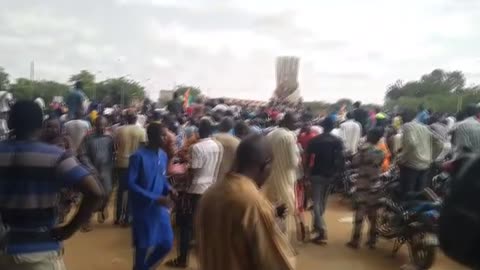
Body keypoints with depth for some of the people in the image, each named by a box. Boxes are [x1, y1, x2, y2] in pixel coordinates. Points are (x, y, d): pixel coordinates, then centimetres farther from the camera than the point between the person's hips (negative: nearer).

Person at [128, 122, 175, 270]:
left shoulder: (163, 155, 2)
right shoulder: (138, 156, -17)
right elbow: (131, 184, -18)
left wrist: (169, 189, -7)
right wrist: (155, 198, -23)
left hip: (160, 208, 6)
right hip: (143, 208, -6)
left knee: (167, 243, 10)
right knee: (143, 246, 8)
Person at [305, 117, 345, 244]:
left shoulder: (314, 140, -8)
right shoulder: (338, 141, -1)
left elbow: (308, 158, -7)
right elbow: (341, 159, -6)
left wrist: (306, 172, 6)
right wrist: (337, 171, 8)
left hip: (316, 173, -3)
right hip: (330, 174, 4)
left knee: (316, 202, -2)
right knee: (323, 200, 19)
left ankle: (322, 231, -13)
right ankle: (317, 224, 34)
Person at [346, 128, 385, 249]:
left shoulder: (364, 148, -13)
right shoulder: (380, 152, 4)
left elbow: (355, 162, -10)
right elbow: (379, 166, 13)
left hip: (363, 185, -5)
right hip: (375, 186, 5)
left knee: (360, 212, -1)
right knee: (373, 213, 11)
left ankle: (355, 240, 2)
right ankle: (372, 240, 17)